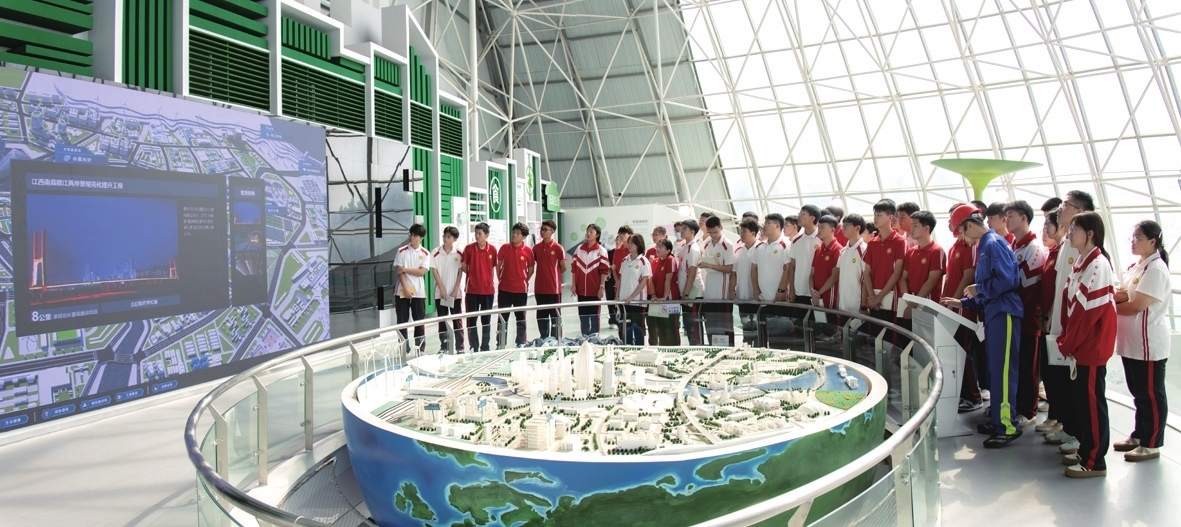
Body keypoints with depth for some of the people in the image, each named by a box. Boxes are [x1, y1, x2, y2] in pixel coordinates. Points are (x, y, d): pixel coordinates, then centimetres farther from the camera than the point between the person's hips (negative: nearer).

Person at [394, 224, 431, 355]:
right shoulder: (402, 251, 1)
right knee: (402, 321, 3)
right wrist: (405, 288, -13)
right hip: (402, 291, 0)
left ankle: (420, 349, 14)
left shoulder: (425, 254, 2)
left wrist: (405, 269, -10)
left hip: (418, 292, 0)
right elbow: (399, 271, -4)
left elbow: (421, 272, -7)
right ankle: (404, 349, 11)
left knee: (419, 321, 4)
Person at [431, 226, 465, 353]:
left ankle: (460, 347, 8)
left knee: (457, 321, 2)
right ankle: (444, 347, 12)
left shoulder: (459, 253, -2)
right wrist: (442, 290, -7)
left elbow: (460, 272, 0)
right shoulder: (436, 253, -1)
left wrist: (455, 290, -7)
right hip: (440, 293, 1)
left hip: (455, 293, -1)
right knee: (442, 321, 5)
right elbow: (435, 272, -1)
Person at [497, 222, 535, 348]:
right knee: (503, 318, 7)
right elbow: (498, 265, 9)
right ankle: (500, 345, 15)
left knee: (521, 318, 10)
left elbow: (531, 269, 6)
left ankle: (521, 344, 21)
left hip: (521, 290, -1)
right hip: (504, 289, 1)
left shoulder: (528, 251, -5)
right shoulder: (504, 248, -1)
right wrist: (500, 279, 6)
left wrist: (524, 280, 3)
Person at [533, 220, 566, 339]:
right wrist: (544, 274, 8)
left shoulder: (558, 248, -7)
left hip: (554, 288, -5)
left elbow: (563, 268, -2)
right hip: (539, 288, 5)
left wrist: (553, 275, 8)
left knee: (555, 316, 4)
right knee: (541, 316, 12)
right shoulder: (536, 247, 6)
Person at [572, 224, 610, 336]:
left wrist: (601, 287, -11)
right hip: (581, 289, 3)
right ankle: (584, 338, 18)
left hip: (595, 290, -3)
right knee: (582, 315, 9)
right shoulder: (579, 248, 6)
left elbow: (604, 270, -6)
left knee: (594, 315, 4)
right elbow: (574, 267, 9)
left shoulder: (601, 250, -4)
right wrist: (574, 284, 4)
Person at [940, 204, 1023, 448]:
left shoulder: (995, 243, -12)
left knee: (1002, 370, -7)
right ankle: (997, 419, 21)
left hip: (1004, 313, -10)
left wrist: (978, 289, -10)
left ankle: (1008, 426, -1)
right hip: (992, 312, 10)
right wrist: (963, 302, 16)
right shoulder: (983, 246, 17)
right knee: (994, 369, 13)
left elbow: (1006, 280, -22)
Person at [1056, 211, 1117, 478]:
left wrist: (1067, 343, -14)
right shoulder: (1079, 263, 11)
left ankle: (1095, 462, 8)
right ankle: (1085, 448, 28)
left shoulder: (1098, 265, -16)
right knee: (1078, 397, 15)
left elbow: (1091, 310, -19)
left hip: (1092, 347, -9)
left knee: (1092, 402, -1)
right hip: (1077, 345, 9)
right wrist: (1064, 337, 6)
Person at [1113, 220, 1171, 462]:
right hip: (1131, 342, 9)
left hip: (1149, 343, -8)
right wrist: (1119, 295, -8)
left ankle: (1151, 444, 10)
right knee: (1139, 393, 16)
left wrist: (1113, 306, -4)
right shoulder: (1135, 267, 13)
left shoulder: (1156, 268, -14)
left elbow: (1137, 305, -20)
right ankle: (1138, 436, 26)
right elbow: (1122, 296, 14)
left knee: (1152, 395, 2)